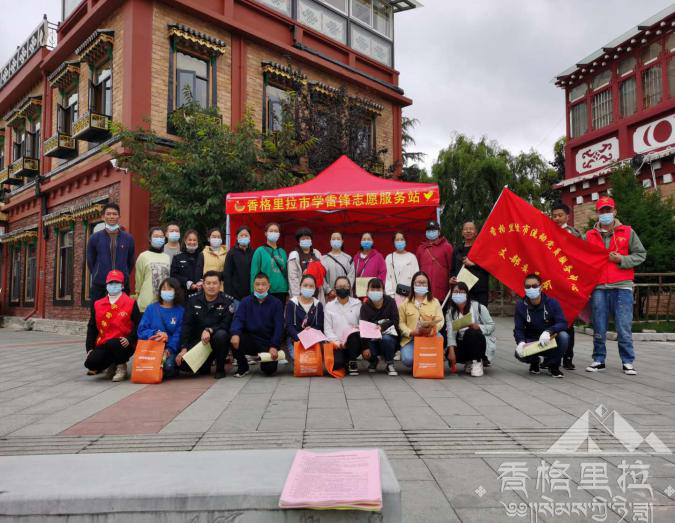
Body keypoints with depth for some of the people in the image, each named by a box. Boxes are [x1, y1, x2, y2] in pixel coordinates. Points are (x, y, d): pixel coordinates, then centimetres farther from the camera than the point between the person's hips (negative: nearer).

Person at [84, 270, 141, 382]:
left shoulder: (131, 303, 1)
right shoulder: (98, 305, 12)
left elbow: (138, 325, -3)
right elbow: (92, 327, 14)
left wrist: (129, 339, -19)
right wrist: (90, 348, 5)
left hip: (123, 345, -3)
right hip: (103, 345, 3)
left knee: (111, 343, -37)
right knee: (90, 362, -23)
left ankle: (121, 366, -5)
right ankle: (111, 364, 11)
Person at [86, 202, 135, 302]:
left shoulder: (128, 238, 5)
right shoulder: (95, 238, 3)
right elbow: (90, 261, 12)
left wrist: (124, 276, 9)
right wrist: (97, 276, 11)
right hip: (99, 285, 0)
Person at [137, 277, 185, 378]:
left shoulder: (180, 311, 6)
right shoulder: (151, 308, 11)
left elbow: (178, 334, -3)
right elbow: (141, 330, 4)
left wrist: (170, 348, -19)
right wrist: (156, 333, -15)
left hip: (170, 349, -1)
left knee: (168, 366, -32)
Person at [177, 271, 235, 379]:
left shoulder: (227, 302, -4)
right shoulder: (193, 301, 4)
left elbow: (226, 325, -14)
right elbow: (186, 325, -2)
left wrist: (209, 330, -31)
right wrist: (184, 348, -12)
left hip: (216, 341, -2)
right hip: (197, 341, 2)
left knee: (221, 334, -36)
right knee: (181, 362, -20)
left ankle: (220, 369, -11)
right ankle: (205, 366, 15)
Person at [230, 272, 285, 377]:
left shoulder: (276, 303, 2)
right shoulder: (246, 301, 7)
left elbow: (279, 327, -4)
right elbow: (238, 319, -6)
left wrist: (274, 346, -17)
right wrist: (235, 333, -28)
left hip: (268, 342, -1)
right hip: (250, 340, 2)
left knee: (269, 369, -21)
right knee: (234, 340, -29)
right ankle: (242, 367, -1)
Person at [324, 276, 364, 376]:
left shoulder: (357, 304, 10)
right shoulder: (329, 306, 10)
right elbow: (327, 329, 4)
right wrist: (337, 342, -11)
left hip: (354, 341, 0)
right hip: (336, 344, 0)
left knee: (354, 334, -36)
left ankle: (352, 362, -15)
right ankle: (345, 362, 5)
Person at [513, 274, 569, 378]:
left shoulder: (552, 303, -9)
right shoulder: (521, 306, -6)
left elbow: (563, 323, -18)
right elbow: (518, 329, -7)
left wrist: (549, 331, -39)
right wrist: (521, 342, -30)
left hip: (550, 341, 0)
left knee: (563, 336, -31)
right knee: (519, 354, -31)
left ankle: (553, 364, -3)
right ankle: (535, 362, 11)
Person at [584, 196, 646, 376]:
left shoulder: (627, 232, 8)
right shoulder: (590, 235, 11)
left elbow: (641, 254, 8)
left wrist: (622, 260, -8)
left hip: (622, 287, -1)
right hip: (599, 288, 2)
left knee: (624, 327, -2)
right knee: (599, 328, 5)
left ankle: (628, 362, 10)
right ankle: (599, 360, 16)